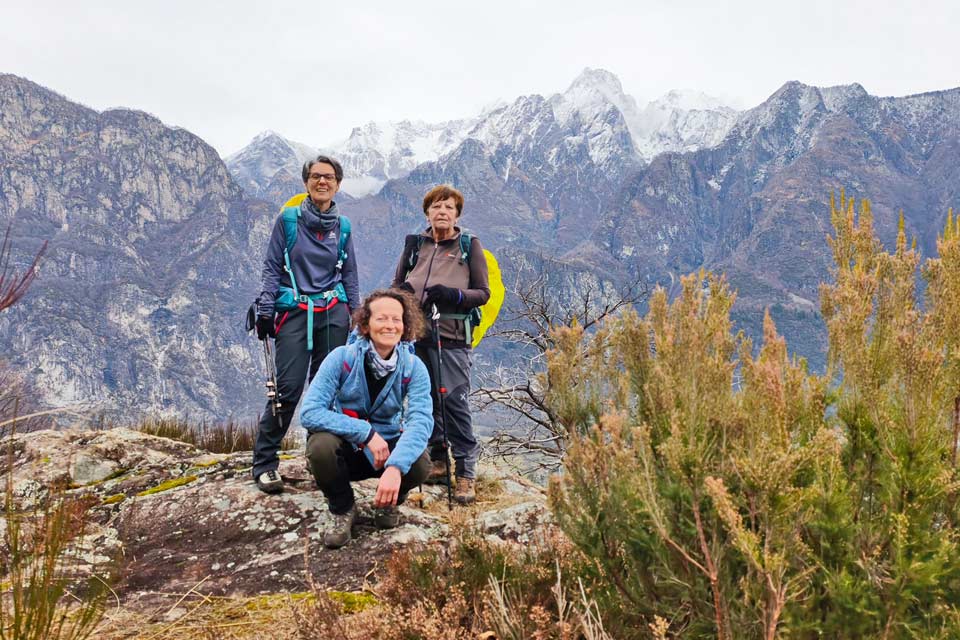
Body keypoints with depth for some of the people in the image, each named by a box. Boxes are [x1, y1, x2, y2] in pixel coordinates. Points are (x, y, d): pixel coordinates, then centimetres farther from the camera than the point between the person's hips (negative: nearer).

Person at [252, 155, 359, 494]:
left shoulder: (342, 226, 10)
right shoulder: (288, 220, 2)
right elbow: (272, 268, 2)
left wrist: (356, 314, 12)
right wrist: (265, 310, -6)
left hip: (333, 313, 3)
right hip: (294, 313, -3)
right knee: (288, 387, -10)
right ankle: (264, 462, -1)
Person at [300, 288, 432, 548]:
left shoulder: (413, 368, -13)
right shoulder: (342, 358, -18)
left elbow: (421, 420, -26)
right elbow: (309, 412, -25)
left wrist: (395, 467, -44)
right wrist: (367, 433, -32)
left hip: (387, 446, 1)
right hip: (345, 447, -1)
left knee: (419, 465, -30)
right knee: (321, 445, -34)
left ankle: (389, 503, 8)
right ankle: (343, 510, -3)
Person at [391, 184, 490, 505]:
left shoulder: (470, 246, 6)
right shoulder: (414, 244, 13)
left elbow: (483, 293, 5)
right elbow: (397, 283, 20)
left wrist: (454, 295, -14)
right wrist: (401, 293, -4)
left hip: (452, 336, -4)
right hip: (416, 333, 4)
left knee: (455, 402, -9)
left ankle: (466, 472, -1)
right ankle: (439, 460, 23)